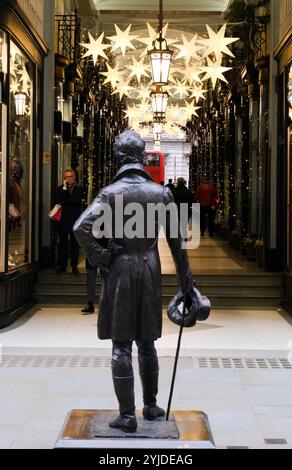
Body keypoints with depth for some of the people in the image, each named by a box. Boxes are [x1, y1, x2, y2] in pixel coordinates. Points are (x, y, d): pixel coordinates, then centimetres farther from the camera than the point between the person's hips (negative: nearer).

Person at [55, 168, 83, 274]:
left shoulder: (78, 189, 6)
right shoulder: (60, 189, 9)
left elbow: (77, 201, -11)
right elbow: (58, 200, -10)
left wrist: (64, 202, -6)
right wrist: (64, 188, -12)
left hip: (75, 220, -1)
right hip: (63, 220, 1)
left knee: (75, 244, 2)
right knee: (63, 243, 4)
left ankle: (74, 266, 7)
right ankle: (62, 266, 10)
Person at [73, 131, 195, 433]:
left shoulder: (111, 193, -9)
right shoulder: (161, 193, 0)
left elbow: (81, 228, -22)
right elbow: (176, 240, 3)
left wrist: (99, 258, -8)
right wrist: (186, 280, 10)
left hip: (120, 271, -3)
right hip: (150, 271, 3)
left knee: (121, 345, 3)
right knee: (147, 342, 16)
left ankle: (127, 415, 6)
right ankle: (151, 406, 26)